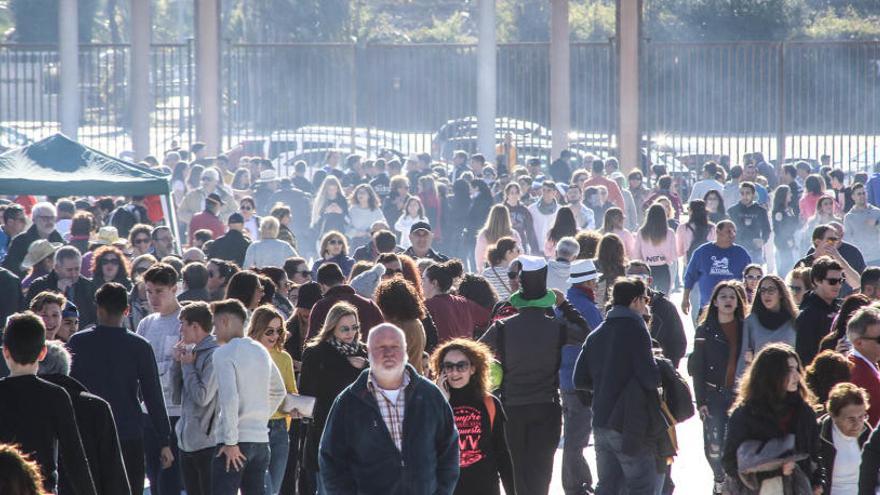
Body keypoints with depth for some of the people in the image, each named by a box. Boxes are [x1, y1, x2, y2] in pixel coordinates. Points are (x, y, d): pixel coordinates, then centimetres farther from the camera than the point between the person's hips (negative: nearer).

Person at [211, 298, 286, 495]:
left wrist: (230, 442, -17)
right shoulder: (261, 351, 13)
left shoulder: (224, 353, -10)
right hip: (260, 439, 7)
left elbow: (229, 397, -20)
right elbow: (278, 392, 24)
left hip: (235, 443, -7)